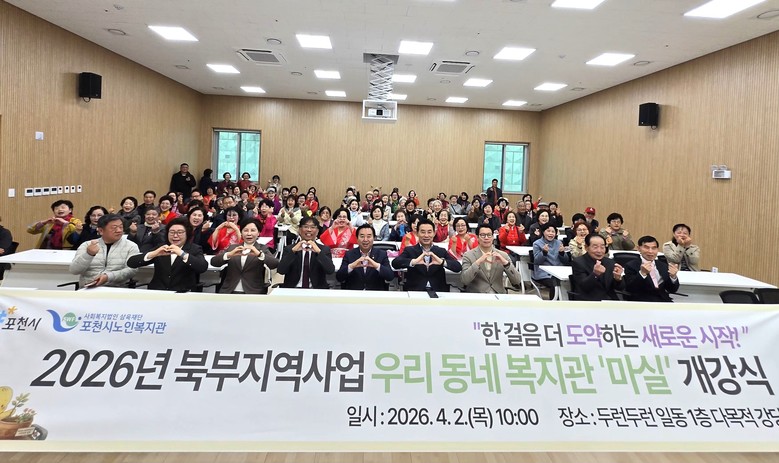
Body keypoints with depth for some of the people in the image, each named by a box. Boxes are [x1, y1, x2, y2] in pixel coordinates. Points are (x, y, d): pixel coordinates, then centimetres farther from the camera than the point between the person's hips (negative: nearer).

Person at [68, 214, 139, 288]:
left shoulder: (131, 246, 5)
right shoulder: (87, 245, 9)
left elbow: (132, 270, -6)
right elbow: (73, 270, 0)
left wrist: (108, 277, -19)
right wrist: (88, 254, -16)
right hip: (88, 289, 2)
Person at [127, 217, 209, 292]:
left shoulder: (194, 249, 4)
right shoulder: (160, 247, 11)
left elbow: (203, 267, -17)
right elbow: (131, 263, 2)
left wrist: (182, 254, -27)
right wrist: (153, 254, -14)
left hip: (182, 294, -2)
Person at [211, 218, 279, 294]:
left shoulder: (263, 249, 7)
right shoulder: (232, 247, 14)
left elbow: (275, 264, -10)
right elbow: (213, 262, 1)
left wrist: (259, 254, -26)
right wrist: (229, 254, -17)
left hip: (253, 293, -2)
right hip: (229, 292, 2)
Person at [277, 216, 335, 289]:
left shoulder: (325, 249, 7)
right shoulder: (289, 249, 8)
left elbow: (331, 271, -9)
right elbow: (281, 270, -7)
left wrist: (318, 252, -19)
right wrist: (293, 251, -17)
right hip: (293, 290, -1)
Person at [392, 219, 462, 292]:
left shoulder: (442, 251, 12)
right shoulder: (409, 250, 8)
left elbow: (458, 267, -1)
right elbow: (395, 263, -10)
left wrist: (442, 262, -19)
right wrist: (414, 262, -26)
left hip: (438, 292, 2)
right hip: (415, 292, -2)